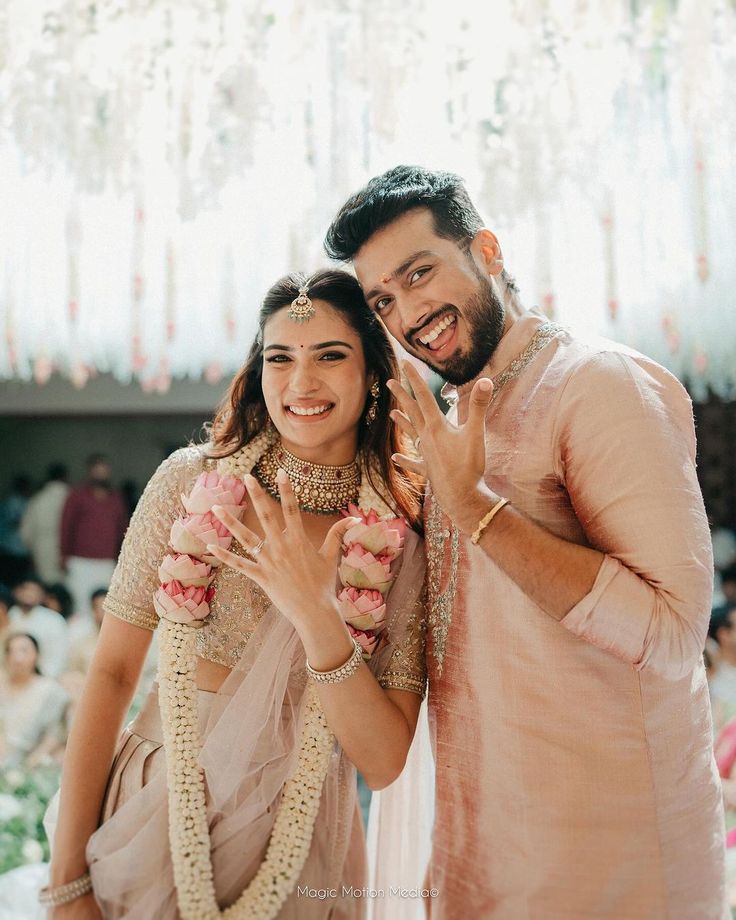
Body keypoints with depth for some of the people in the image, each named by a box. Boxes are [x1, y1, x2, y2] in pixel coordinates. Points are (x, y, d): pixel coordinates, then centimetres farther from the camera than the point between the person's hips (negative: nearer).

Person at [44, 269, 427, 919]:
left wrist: (315, 616, -26)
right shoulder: (191, 480, -8)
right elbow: (113, 671, -6)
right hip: (150, 821, 0)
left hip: (294, 853, 0)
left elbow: (383, 762, -12)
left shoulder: (403, 542, -8)